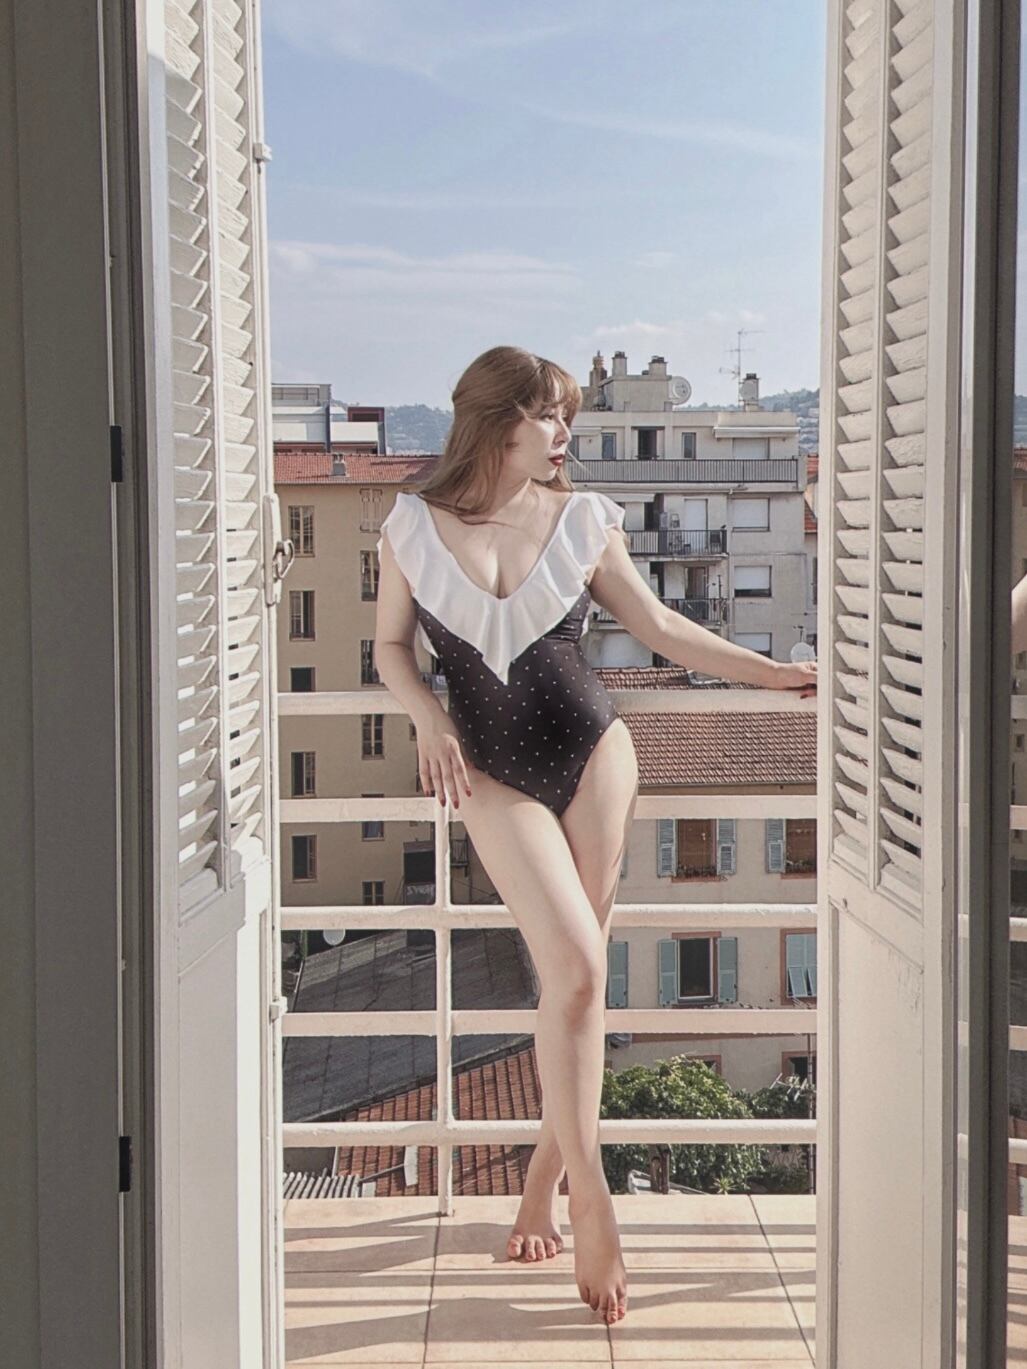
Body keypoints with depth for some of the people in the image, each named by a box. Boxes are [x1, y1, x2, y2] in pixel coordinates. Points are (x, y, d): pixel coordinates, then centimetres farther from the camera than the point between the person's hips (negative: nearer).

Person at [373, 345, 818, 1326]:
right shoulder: (412, 526, -1)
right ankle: (590, 1202, -7)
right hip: (494, 776, -2)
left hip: (592, 751, 2)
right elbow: (391, 646, 8)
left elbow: (659, 628, 8)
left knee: (577, 971, 5)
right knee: (574, 968, -15)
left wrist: (778, 673, 6)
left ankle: (548, 1172, 23)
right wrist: (428, 720, -10)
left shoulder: (582, 520, 2)